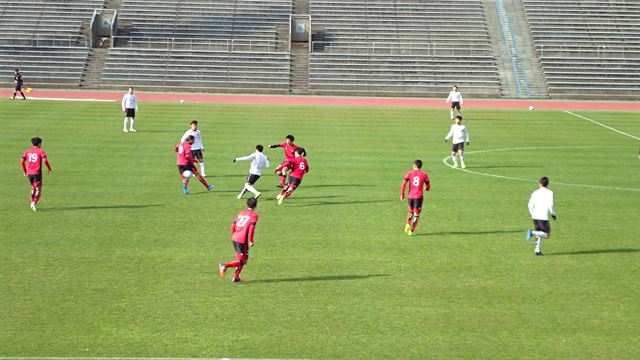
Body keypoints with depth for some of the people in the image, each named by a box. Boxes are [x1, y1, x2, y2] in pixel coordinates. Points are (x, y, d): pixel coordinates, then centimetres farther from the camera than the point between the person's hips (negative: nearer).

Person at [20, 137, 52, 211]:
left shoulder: (28, 151, 11)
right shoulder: (41, 151, -2)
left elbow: (22, 161, 5)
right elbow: (45, 160, -16)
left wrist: (24, 171, 15)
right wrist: (49, 169, -2)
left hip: (29, 173, 5)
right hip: (37, 173, -5)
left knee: (33, 188, 23)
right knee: (38, 190, -2)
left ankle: (32, 202, 16)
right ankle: (35, 202, -22)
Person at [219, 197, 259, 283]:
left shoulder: (242, 213, 16)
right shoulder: (254, 215, -3)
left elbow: (233, 225, 13)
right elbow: (251, 228, -16)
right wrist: (251, 241, -8)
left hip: (234, 238, 7)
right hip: (242, 240, -7)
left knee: (240, 259, 22)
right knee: (242, 261, 0)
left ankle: (236, 277, 23)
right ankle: (225, 265, -17)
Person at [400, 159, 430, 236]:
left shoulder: (410, 173, 3)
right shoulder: (424, 174, 2)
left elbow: (404, 183, -7)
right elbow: (428, 186, 7)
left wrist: (402, 194, 0)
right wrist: (426, 188, 32)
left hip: (410, 196, 2)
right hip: (419, 197, -2)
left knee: (411, 211, 25)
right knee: (416, 215, 3)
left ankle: (408, 225, 6)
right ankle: (411, 231, -6)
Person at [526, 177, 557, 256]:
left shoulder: (535, 193, 9)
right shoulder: (549, 193, -1)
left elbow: (530, 205, 4)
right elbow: (550, 205, -11)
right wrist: (553, 214, 3)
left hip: (535, 217, 5)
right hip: (543, 217, -5)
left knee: (539, 234, 19)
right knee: (546, 235, 1)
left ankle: (537, 250, 7)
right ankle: (532, 233, -22)